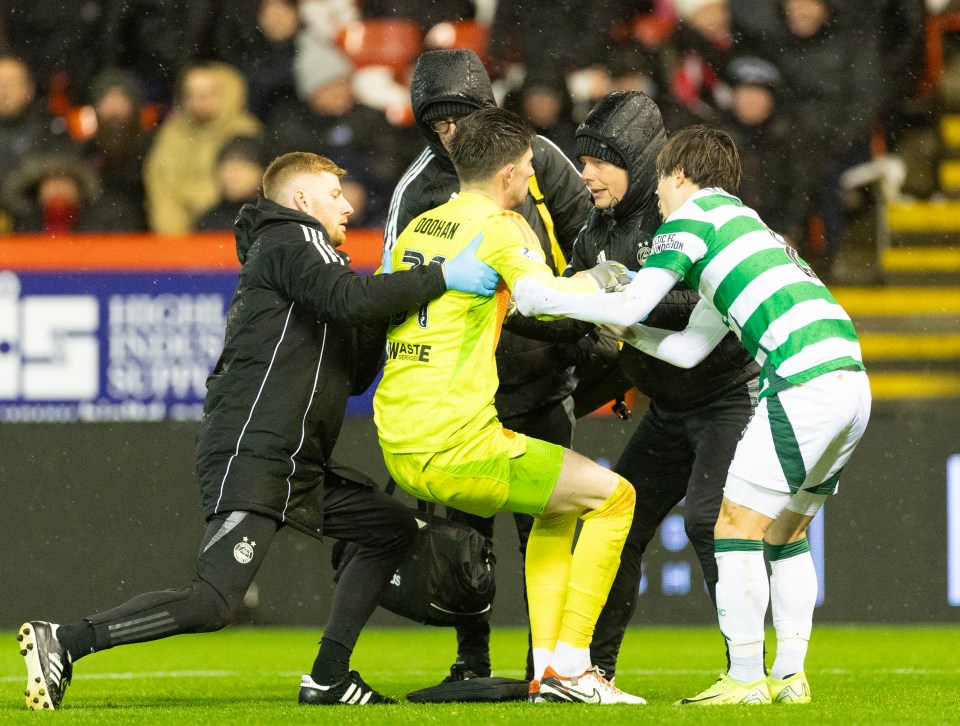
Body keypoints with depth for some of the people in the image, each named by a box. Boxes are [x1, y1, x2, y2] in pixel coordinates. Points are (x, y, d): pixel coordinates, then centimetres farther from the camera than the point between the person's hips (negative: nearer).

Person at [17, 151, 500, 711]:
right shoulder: (290, 241, -1)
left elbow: (356, 375, 26)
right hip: (253, 453, -11)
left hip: (297, 465, 11)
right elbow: (348, 298, -21)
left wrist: (388, 307, 14)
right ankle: (63, 642, -17)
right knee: (215, 602, -21)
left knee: (395, 531, 16)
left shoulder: (299, 251, 28)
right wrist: (443, 277, -17)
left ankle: (327, 679, 12)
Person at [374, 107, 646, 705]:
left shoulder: (417, 228, 14)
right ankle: (569, 665, 1)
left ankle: (548, 666, 20)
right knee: (613, 497, 5)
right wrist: (599, 280, -5)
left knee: (559, 505, 28)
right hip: (457, 445, -8)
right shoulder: (502, 228, -8)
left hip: (399, 448, 8)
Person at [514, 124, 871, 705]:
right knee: (785, 529, 18)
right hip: (851, 379, 9)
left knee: (737, 525, -2)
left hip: (805, 384, -9)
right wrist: (619, 328, 32)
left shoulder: (692, 214, 4)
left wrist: (542, 299, 5)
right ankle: (790, 676, 15)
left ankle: (746, 679, -3)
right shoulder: (743, 224, 29)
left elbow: (632, 305, -4)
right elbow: (689, 349, 29)